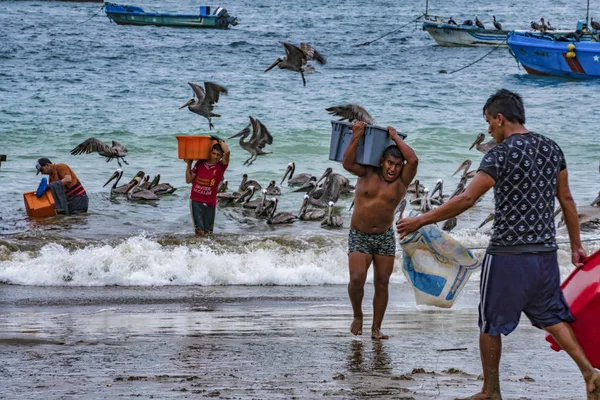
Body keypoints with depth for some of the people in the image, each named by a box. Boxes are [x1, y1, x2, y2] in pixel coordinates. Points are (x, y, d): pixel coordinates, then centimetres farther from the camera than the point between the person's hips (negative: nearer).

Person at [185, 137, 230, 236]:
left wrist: (219, 141, -10)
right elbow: (189, 180, 7)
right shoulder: (200, 163, 2)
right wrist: (189, 164, 3)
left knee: (208, 232, 9)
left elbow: (227, 152, -23)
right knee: (200, 231, -8)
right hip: (196, 201, 0)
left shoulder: (221, 166, -5)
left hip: (210, 203, 0)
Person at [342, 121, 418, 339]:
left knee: (382, 283, 2)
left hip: (385, 237, 2)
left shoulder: (401, 181, -3)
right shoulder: (368, 173, -3)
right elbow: (347, 164, -18)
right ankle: (357, 316, 11)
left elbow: (413, 160, -19)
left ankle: (376, 328, 10)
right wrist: (356, 137, -21)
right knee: (357, 279, -15)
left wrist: (395, 137, -10)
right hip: (359, 236, -2)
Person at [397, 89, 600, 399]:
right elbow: (566, 200, 13)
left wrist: (421, 220, -11)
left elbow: (466, 200, -18)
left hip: (508, 254, -6)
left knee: (490, 323, 9)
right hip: (545, 252, 6)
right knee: (551, 316, 16)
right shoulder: (551, 148, 7)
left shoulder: (501, 154, -13)